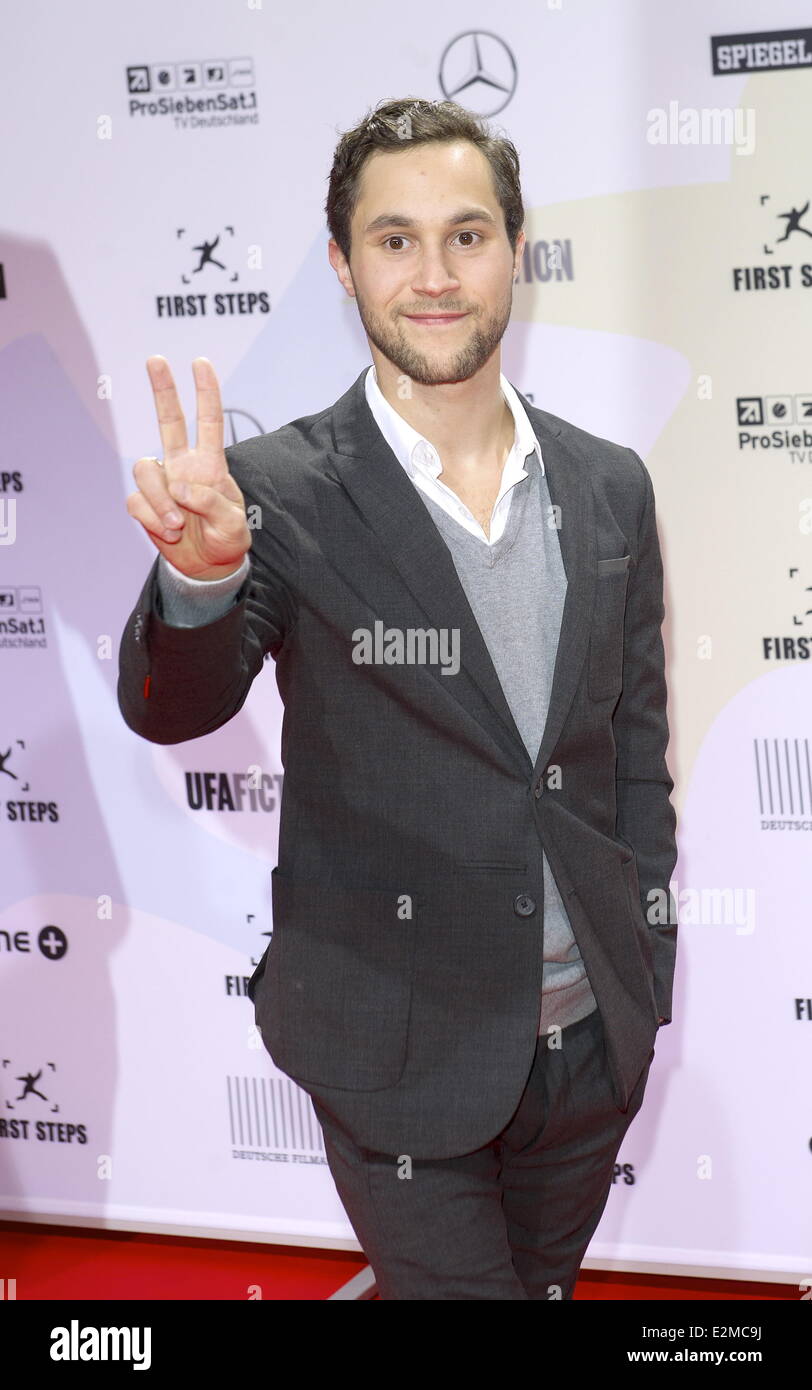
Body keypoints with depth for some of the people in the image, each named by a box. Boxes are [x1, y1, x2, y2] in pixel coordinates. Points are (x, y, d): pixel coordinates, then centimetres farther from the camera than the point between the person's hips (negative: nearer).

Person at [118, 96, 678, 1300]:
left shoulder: (608, 487, 1)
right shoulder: (282, 491, -12)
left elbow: (636, 741, 9)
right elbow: (172, 708, -23)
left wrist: (650, 967, 11)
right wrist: (198, 573, -43)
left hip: (596, 1039, 5)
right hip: (403, 1054, -5)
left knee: (548, 1283, 24)